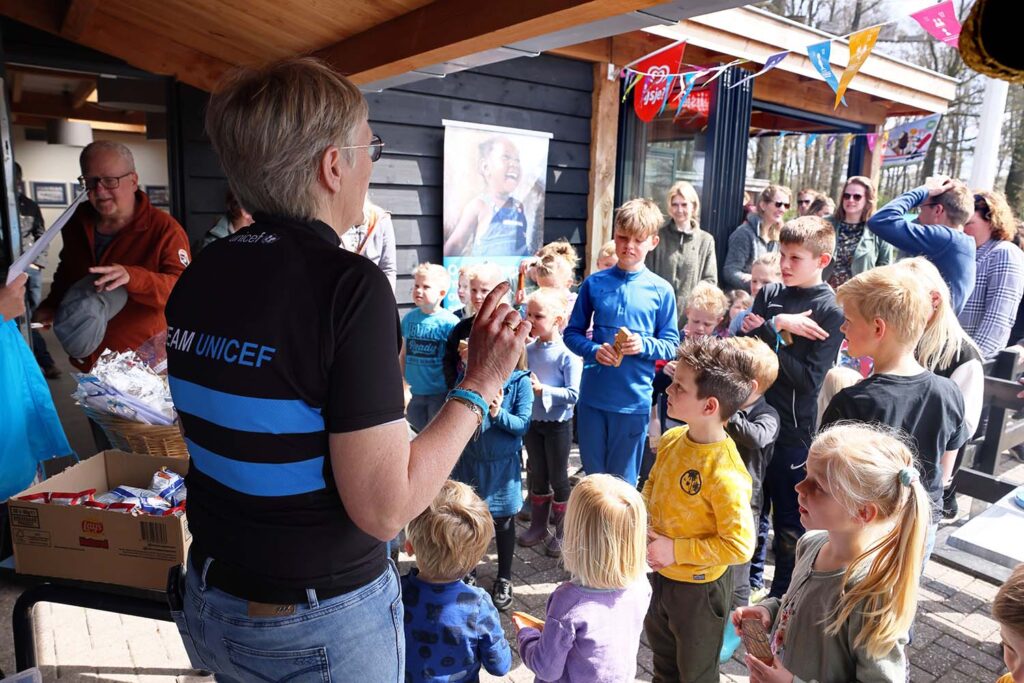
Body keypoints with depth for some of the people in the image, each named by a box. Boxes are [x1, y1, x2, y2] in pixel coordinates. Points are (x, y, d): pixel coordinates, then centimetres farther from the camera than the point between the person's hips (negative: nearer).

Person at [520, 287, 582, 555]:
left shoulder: (568, 354, -16)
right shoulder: (528, 350, 0)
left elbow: (573, 394, -20)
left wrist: (542, 389, -26)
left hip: (558, 424, -5)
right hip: (532, 421, 5)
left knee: (558, 478, 8)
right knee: (537, 476, 17)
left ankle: (561, 533, 24)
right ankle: (538, 526, 33)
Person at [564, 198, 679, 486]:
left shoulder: (661, 290, -3)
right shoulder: (594, 283, 0)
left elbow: (672, 345, 0)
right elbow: (572, 333, 4)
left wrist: (644, 345, -20)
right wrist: (594, 350, -15)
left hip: (634, 400, -1)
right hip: (592, 396, 2)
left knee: (623, 481, 14)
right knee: (593, 475, 18)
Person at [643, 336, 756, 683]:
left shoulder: (725, 474, -32)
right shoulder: (672, 439, -10)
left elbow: (739, 546, -28)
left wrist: (676, 550, -24)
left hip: (698, 586, -6)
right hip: (661, 573, 6)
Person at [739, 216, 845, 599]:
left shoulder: (831, 310, -10)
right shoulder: (770, 294, 5)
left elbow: (810, 378, -17)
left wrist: (763, 336, -17)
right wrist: (775, 325, -18)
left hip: (795, 431, -5)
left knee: (790, 526, 10)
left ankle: (783, 600, 28)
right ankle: (750, 583, 38)